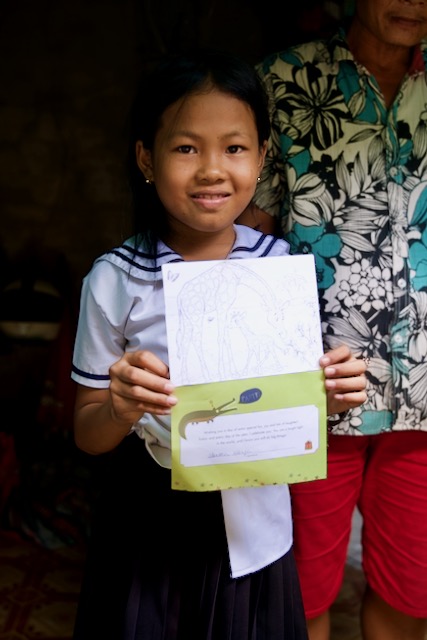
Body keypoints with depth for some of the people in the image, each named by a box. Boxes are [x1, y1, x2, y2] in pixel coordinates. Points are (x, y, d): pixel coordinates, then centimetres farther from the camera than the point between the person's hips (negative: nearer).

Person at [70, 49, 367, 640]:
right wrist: (122, 409, -28)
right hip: (151, 524, -1)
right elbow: (88, 435, -7)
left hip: (255, 522, 2)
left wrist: (332, 394, -17)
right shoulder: (114, 280, -13)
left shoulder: (283, 265, -8)